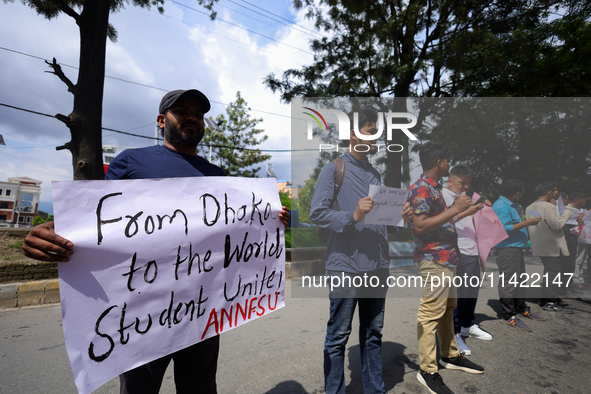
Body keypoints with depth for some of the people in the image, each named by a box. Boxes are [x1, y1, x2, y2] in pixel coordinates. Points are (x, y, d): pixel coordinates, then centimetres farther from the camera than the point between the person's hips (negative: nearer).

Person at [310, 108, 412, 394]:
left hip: (377, 266, 7)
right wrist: (353, 216, -24)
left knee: (373, 334, 19)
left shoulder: (374, 173, 18)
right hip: (346, 266, -7)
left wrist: (398, 217, 3)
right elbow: (317, 213, -13)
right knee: (338, 337, 6)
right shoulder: (334, 168, -4)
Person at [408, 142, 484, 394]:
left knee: (447, 309, 19)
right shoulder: (422, 188, -15)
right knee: (431, 314, -4)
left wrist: (469, 210, 29)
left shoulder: (434, 188, 18)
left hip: (446, 259, 11)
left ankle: (450, 355, 35)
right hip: (434, 260, -11)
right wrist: (454, 209, -20)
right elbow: (420, 226, -24)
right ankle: (428, 370, 6)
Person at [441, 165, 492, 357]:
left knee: (472, 289, 15)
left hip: (471, 249, 9)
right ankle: (453, 333, 5)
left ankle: (467, 325, 33)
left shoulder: (464, 195, 21)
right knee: (455, 292, -5)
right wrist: (467, 212, -23)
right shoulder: (442, 195, -6)